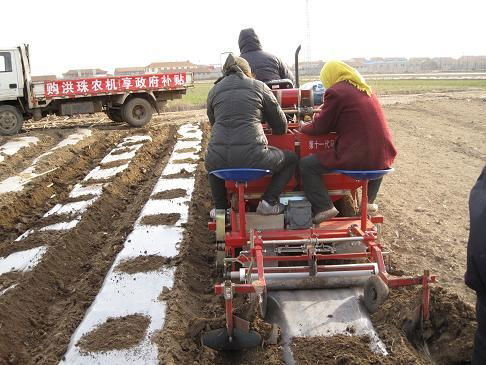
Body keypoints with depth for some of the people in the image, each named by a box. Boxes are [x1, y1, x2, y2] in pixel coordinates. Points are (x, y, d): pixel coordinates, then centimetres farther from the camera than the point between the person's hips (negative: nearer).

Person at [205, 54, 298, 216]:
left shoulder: (214, 90, 16)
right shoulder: (259, 86, 11)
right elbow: (281, 126, 16)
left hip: (219, 161, 3)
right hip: (252, 158, -3)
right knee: (292, 159, 25)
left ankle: (220, 208, 31)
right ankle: (269, 201, 11)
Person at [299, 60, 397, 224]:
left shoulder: (335, 92, -5)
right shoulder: (365, 89, 16)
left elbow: (320, 127, 0)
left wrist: (303, 127, 21)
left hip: (356, 158, -7)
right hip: (384, 157, 7)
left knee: (306, 165, 3)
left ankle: (324, 207, -1)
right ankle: (369, 200, 36)